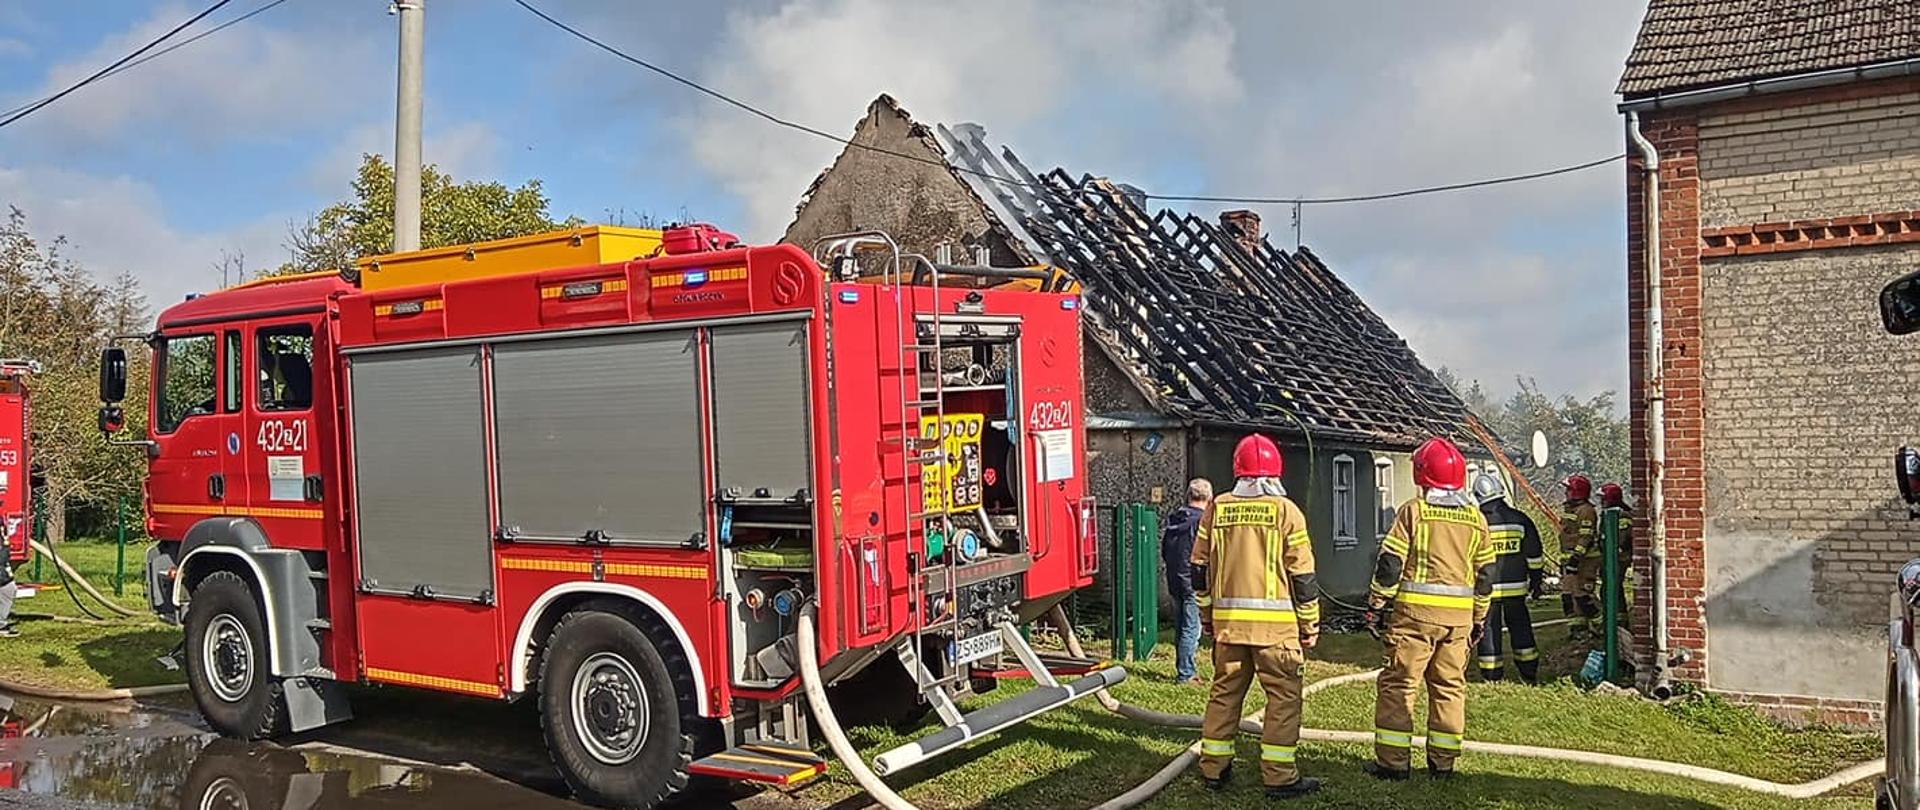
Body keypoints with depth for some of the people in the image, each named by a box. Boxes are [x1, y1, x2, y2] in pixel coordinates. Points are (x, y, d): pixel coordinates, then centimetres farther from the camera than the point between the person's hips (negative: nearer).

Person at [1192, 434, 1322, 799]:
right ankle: (1280, 777, 4)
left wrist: (1206, 614, 21)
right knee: (1283, 695, 4)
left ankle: (1214, 768, 20)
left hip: (1227, 621, 4)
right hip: (1274, 622, -4)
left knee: (1225, 692, 13)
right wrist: (1310, 623, 5)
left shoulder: (1217, 509, 5)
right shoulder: (1285, 511, -5)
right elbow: (1302, 574, -4)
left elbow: (1200, 567, 10)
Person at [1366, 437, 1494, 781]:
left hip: (1415, 611, -5)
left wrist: (1377, 605, 1)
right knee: (1449, 686, 12)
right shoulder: (1475, 518, 9)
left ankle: (1393, 761, 2)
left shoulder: (1413, 511, -6)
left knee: (1399, 684, 1)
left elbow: (1390, 563, -8)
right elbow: (1485, 574, 13)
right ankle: (1443, 762, 15)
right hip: (1459, 615, 5)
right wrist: (1479, 619, 21)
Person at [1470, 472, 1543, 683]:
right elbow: (1534, 555, 7)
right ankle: (1530, 676, 20)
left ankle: (1492, 679, 7)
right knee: (1521, 629, 14)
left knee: (1488, 632, 4)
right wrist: (1536, 581, 18)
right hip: (1515, 588, 3)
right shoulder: (1519, 519, 0)